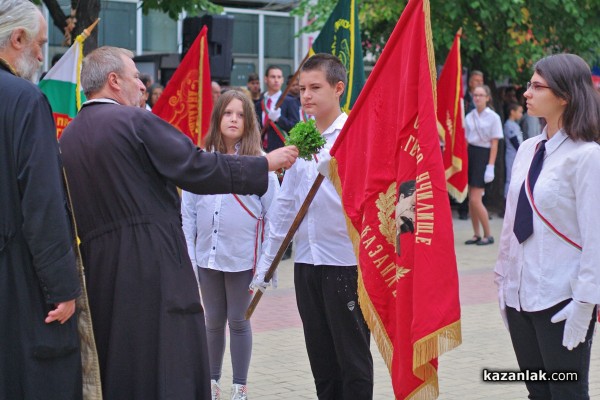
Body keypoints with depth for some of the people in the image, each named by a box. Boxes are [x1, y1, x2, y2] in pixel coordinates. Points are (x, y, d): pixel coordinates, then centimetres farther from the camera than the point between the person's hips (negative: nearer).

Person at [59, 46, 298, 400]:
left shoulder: (68, 136, 12)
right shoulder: (135, 121, -9)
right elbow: (199, 169, -11)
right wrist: (267, 163, -1)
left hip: (96, 265, 8)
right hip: (153, 261, -7)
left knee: (114, 370, 14)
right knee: (171, 370, -3)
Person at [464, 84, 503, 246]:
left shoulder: (493, 117, -5)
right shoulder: (469, 117, 9)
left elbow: (494, 144, -7)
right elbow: (465, 140, 12)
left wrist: (490, 166, -12)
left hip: (483, 155, -5)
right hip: (470, 154, 5)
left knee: (475, 199, -10)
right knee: (471, 199, 6)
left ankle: (488, 235, 3)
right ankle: (476, 235, 15)